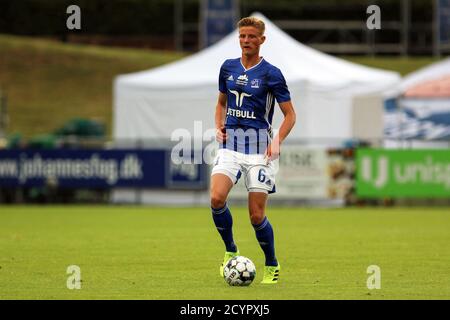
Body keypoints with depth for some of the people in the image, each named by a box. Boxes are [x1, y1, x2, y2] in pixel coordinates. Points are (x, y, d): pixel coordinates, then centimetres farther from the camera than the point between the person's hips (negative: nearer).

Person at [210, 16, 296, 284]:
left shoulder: (271, 74, -4)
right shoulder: (228, 68, 9)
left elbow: (290, 114, -1)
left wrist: (278, 141, -16)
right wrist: (219, 126, 5)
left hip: (259, 147, -3)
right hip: (230, 144, 3)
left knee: (257, 215, -4)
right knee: (217, 198, -21)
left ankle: (272, 266, 19)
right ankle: (231, 251, 1)